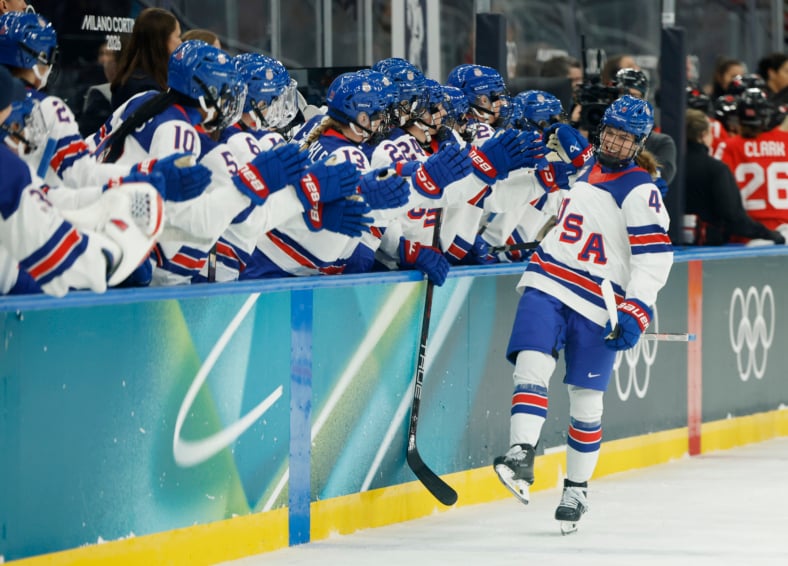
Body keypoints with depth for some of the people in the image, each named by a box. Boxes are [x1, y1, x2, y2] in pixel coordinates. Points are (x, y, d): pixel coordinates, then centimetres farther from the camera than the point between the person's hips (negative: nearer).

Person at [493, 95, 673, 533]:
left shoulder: (640, 192, -10)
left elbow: (655, 256, -15)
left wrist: (636, 311, -23)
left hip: (599, 302, -5)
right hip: (549, 284, 5)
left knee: (586, 398, 0)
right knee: (532, 361, -19)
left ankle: (578, 488, 14)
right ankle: (522, 456, -25)